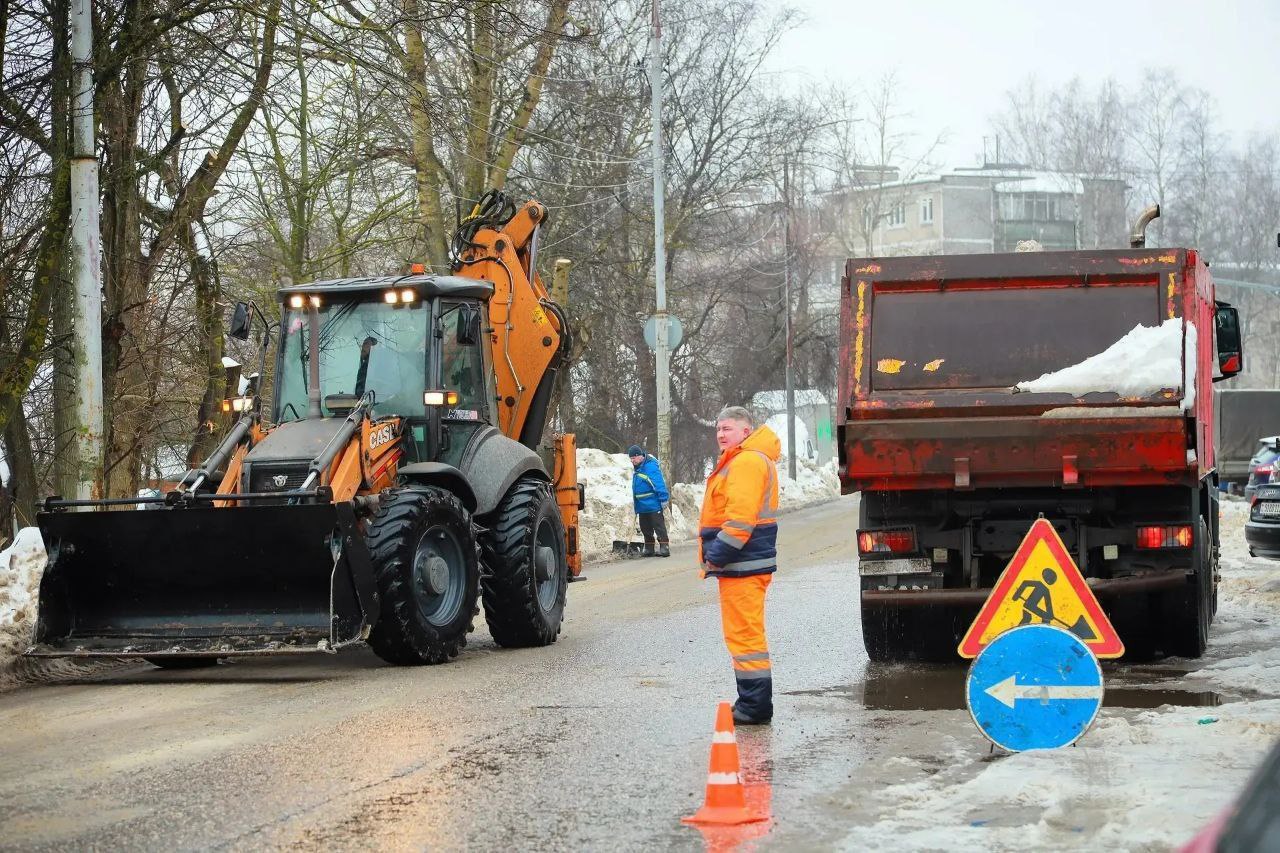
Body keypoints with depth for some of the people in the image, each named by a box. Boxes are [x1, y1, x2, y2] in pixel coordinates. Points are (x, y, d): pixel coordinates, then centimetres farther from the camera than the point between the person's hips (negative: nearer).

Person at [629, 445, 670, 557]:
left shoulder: (650, 466, -18)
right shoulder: (637, 468, 12)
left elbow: (659, 484, -21)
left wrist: (663, 498, -22)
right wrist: (634, 500, 27)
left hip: (653, 505, -9)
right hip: (642, 506, 9)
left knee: (659, 527, -7)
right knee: (645, 528, 13)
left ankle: (664, 547, -6)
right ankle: (648, 549, 21)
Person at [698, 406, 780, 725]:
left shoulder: (747, 462, -15)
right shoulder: (739, 461, 20)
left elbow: (741, 516, -23)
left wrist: (719, 554, -20)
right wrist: (718, 555, 19)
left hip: (742, 566, -11)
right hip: (746, 564, 11)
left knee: (744, 633, -8)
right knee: (746, 632, 15)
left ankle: (754, 705, -6)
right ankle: (754, 703, 22)